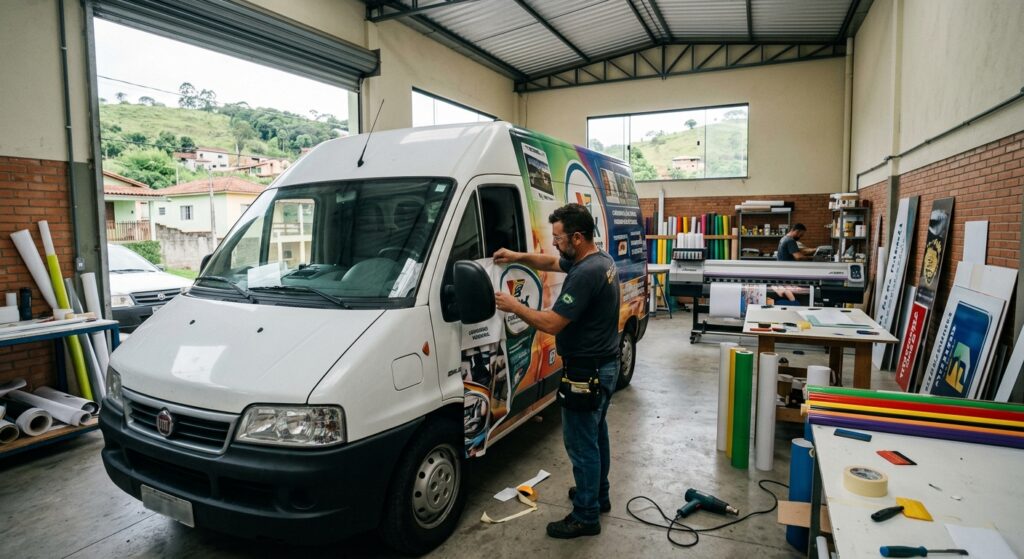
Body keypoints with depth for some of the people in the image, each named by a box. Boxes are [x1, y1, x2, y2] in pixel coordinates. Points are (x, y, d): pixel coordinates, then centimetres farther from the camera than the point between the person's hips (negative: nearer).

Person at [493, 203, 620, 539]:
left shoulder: (585, 274, -27)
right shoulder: (601, 260, 6)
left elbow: (551, 323, -27)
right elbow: (552, 263, 20)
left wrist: (513, 306, -14)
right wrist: (519, 257, 7)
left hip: (587, 371, -11)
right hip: (605, 365, 11)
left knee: (581, 443, 2)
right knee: (596, 434, 23)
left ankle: (586, 517, 16)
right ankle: (598, 495, 39)